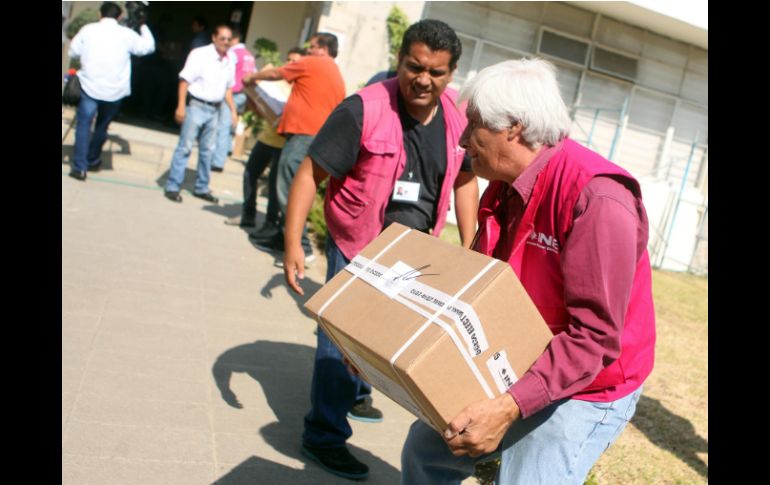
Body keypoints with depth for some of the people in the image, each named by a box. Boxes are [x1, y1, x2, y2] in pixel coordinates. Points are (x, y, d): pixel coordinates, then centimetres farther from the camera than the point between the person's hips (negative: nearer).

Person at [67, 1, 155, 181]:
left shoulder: (88, 29, 3)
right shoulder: (127, 34, 1)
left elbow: (73, 52, 10)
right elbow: (148, 46, 13)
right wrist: (143, 27, 27)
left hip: (90, 86, -1)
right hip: (115, 90, 1)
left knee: (84, 124, 4)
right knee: (102, 126, 19)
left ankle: (79, 167, -5)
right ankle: (93, 161, 31)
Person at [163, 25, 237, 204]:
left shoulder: (230, 60, 9)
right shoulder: (200, 54, -9)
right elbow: (185, 80, -11)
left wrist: (233, 110, 12)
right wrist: (181, 106, -16)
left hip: (214, 110, 6)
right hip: (197, 106, -6)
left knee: (207, 150, 11)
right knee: (185, 147, -4)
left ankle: (201, 188, 21)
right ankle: (172, 186, 2)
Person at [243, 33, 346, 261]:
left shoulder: (310, 63, -1)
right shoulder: (338, 77, 22)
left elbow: (275, 74, 9)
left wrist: (252, 77, 27)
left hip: (303, 135, -9)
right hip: (319, 137, 9)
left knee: (288, 192, -11)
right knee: (291, 190, 15)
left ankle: (302, 248, -13)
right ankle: (283, 238, 21)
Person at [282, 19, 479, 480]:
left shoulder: (460, 116, -6)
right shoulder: (363, 110, -23)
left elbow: (464, 180, 8)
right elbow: (310, 174, -20)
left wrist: (468, 247, 6)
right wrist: (293, 243, -26)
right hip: (357, 247, -5)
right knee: (343, 338, 1)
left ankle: (356, 392, 50)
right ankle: (324, 436, 20)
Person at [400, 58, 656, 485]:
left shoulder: (597, 200, -28)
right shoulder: (505, 186, 0)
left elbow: (595, 337, -28)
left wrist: (510, 405, -34)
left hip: (583, 390, -8)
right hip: (510, 372, 8)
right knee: (425, 449, 13)